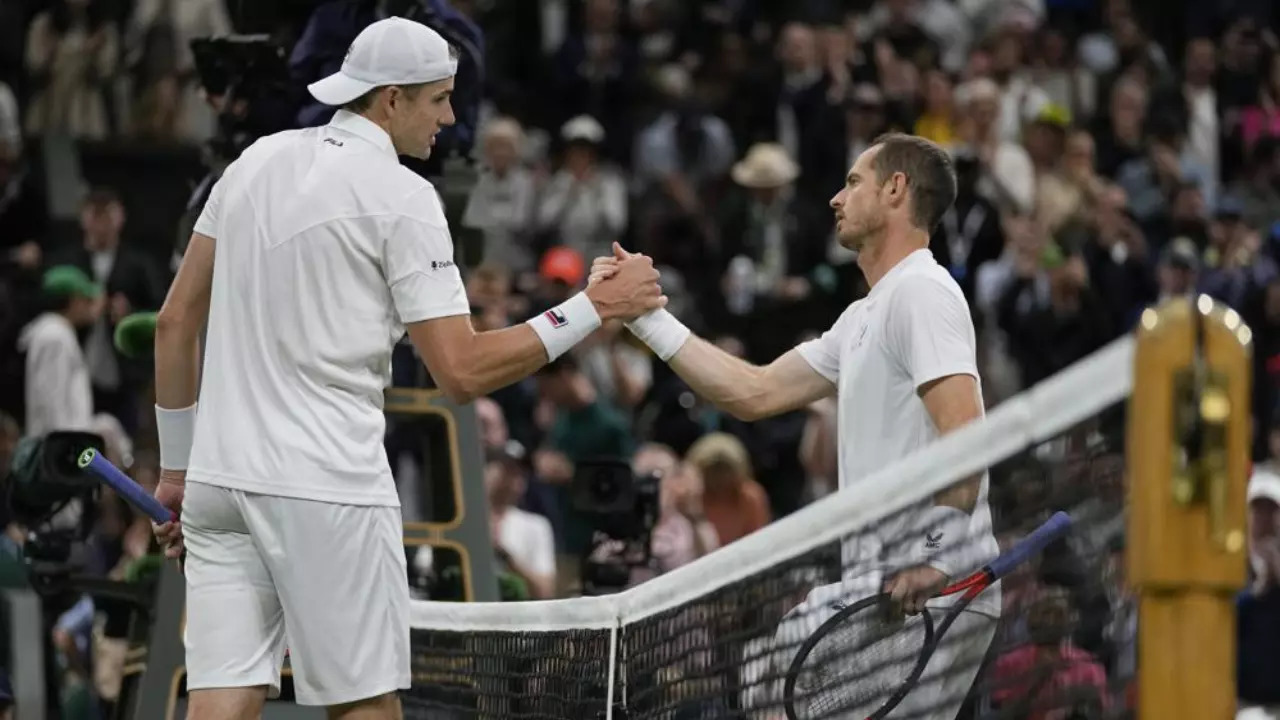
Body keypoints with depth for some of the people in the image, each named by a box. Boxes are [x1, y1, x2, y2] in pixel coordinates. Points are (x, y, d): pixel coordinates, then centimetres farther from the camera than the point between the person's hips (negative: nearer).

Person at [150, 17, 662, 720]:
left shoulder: (256, 162, 12)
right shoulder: (402, 197, -8)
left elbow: (174, 323, 15)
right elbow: (462, 371, -13)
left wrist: (176, 468, 22)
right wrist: (595, 307, -5)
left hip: (221, 475, 6)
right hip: (325, 489, -6)